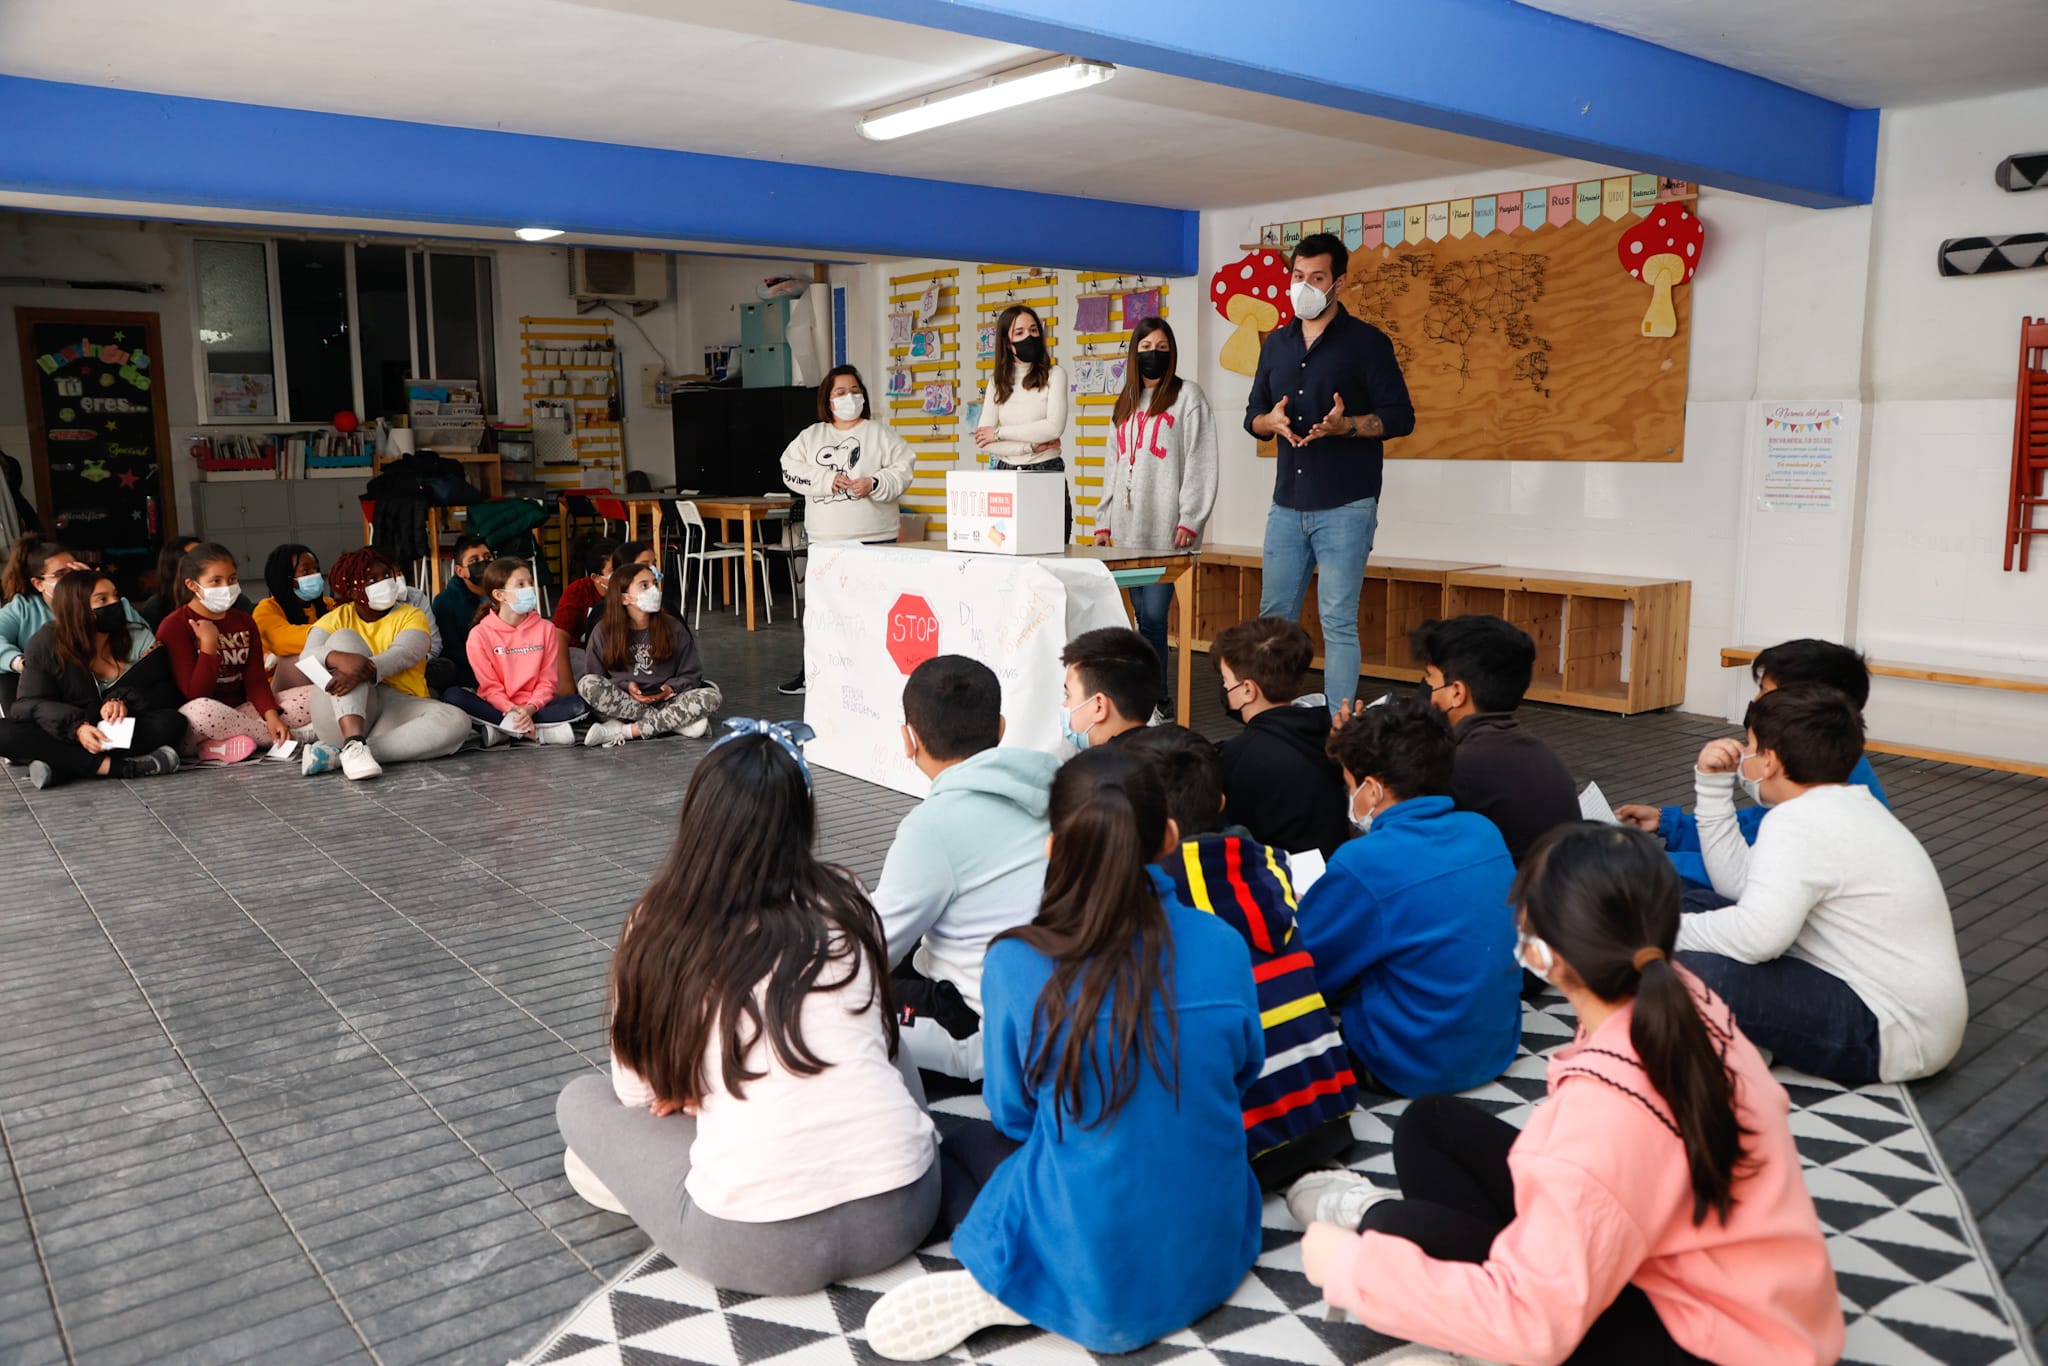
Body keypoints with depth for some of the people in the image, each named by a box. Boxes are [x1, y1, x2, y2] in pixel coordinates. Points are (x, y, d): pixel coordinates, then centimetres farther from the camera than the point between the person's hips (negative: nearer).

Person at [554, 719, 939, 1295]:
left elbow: (638, 1091, 10)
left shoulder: (661, 928, -1)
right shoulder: (845, 904, 6)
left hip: (754, 1247, -2)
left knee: (581, 1100, 20)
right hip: (901, 1212, 2)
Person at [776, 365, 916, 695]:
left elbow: (904, 468, -4)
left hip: (874, 540, -3)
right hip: (825, 540, 3)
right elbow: (791, 470, 2)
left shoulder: (880, 433, 4)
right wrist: (827, 480, -11)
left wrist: (874, 484, -19)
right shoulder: (811, 436, 13)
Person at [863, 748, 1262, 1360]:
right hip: (1216, 1258, 4)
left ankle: (993, 1290, 1)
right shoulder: (1223, 947, -11)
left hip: (1090, 1284, -4)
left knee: (963, 1145, 26)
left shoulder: (1016, 965, -18)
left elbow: (1013, 1115, -2)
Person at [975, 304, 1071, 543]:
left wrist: (1000, 432, -8)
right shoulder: (997, 382, 10)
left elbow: (1054, 427, -13)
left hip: (1047, 472, -3)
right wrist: (1031, 446, -10)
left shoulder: (1054, 375, 2)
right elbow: (982, 441, 0)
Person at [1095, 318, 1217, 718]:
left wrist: (1190, 520, -13)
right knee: (1142, 615, 4)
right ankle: (1156, 694, 12)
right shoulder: (1125, 404, 21)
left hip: (1166, 530, -5)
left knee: (1152, 615, -10)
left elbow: (1201, 463, -5)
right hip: (1128, 527, 6)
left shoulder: (1187, 396, 2)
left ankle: (1153, 699, -3)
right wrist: (1103, 522, 15)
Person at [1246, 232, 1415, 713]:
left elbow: (1400, 417, -6)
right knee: (1274, 616, 9)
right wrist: (1271, 422, -5)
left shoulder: (1366, 342, -3)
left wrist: (1346, 425, -23)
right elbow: (1253, 414, 18)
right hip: (1287, 505, 6)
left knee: (1338, 622, -5)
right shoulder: (1276, 343, 14)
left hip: (1345, 507, -5)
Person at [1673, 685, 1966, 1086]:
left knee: (1700, 972, -29)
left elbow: (1756, 934, -36)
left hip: (1892, 1035, -11)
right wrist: (1714, 783, 8)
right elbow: (1735, 880, 9)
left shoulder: (1797, 821, -21)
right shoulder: (1844, 808, 11)